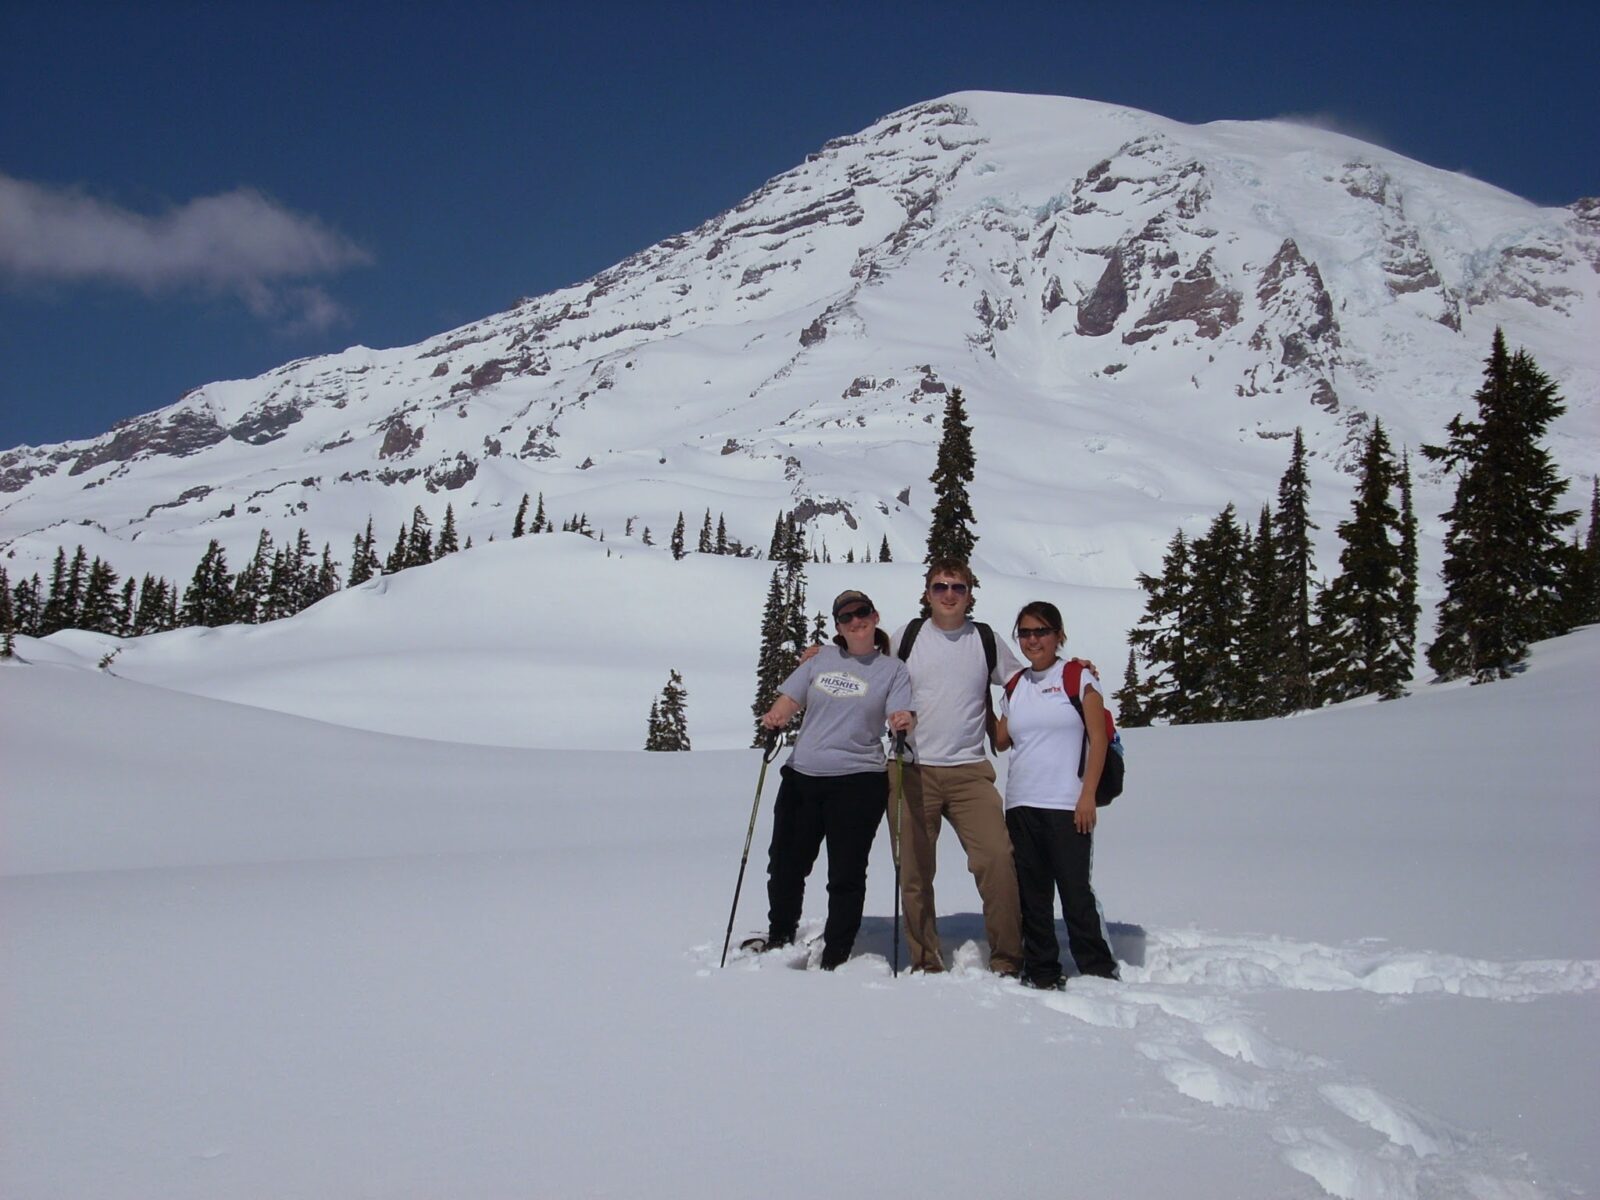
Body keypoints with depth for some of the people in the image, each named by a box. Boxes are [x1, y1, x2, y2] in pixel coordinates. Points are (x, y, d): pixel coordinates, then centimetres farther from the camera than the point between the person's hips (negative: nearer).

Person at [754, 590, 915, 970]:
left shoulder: (892, 669, 5)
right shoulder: (822, 659, 13)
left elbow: (901, 718, -7)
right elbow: (790, 699, 8)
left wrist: (904, 722, -30)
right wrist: (775, 717, -14)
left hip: (858, 781, -3)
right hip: (801, 777, 3)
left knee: (846, 874, 1)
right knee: (786, 864, 12)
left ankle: (834, 958, 13)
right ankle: (780, 936, 34)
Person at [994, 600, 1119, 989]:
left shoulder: (1079, 678, 0)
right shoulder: (1015, 687, 14)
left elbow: (1098, 739, -4)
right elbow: (1000, 739, 15)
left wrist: (1088, 795, -11)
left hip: (1067, 806, -5)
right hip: (1021, 805, 5)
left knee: (1076, 891, -5)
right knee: (1032, 895, 8)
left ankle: (1098, 972, 7)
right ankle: (1041, 972, 16)